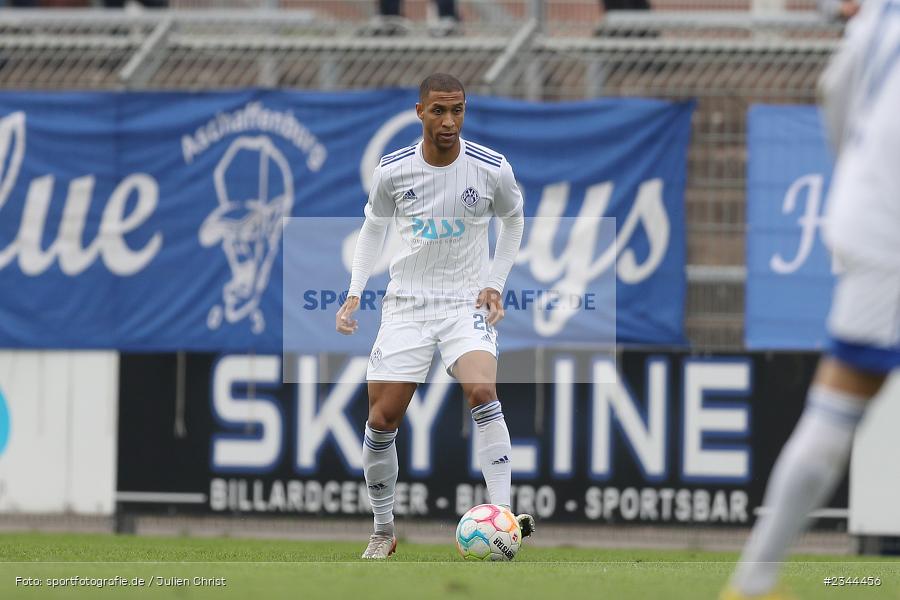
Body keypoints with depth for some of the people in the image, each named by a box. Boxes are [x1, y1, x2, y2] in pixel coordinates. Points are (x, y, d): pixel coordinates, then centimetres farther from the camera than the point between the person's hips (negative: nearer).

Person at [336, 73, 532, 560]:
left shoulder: (492, 169, -8)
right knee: (382, 420, -2)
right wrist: (355, 293, 4)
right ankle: (383, 532, 18)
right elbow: (374, 225, 13)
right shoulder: (392, 170, -5)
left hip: (468, 301, -2)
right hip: (406, 302, 2)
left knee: (482, 392, -28)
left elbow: (513, 221, 12)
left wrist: (495, 284, 2)